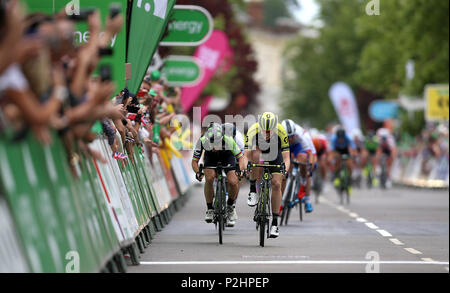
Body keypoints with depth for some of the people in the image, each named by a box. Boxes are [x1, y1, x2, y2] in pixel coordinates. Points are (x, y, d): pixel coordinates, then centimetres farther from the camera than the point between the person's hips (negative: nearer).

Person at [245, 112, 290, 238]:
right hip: (259, 152, 0)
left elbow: (286, 158, -31)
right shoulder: (253, 131, -34)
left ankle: (275, 223, -4)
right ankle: (253, 190, -19)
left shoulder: (281, 132, -33)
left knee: (276, 184, -14)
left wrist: (285, 168, -51)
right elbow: (247, 156, -33)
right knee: (256, 155, -37)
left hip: (275, 155, 1)